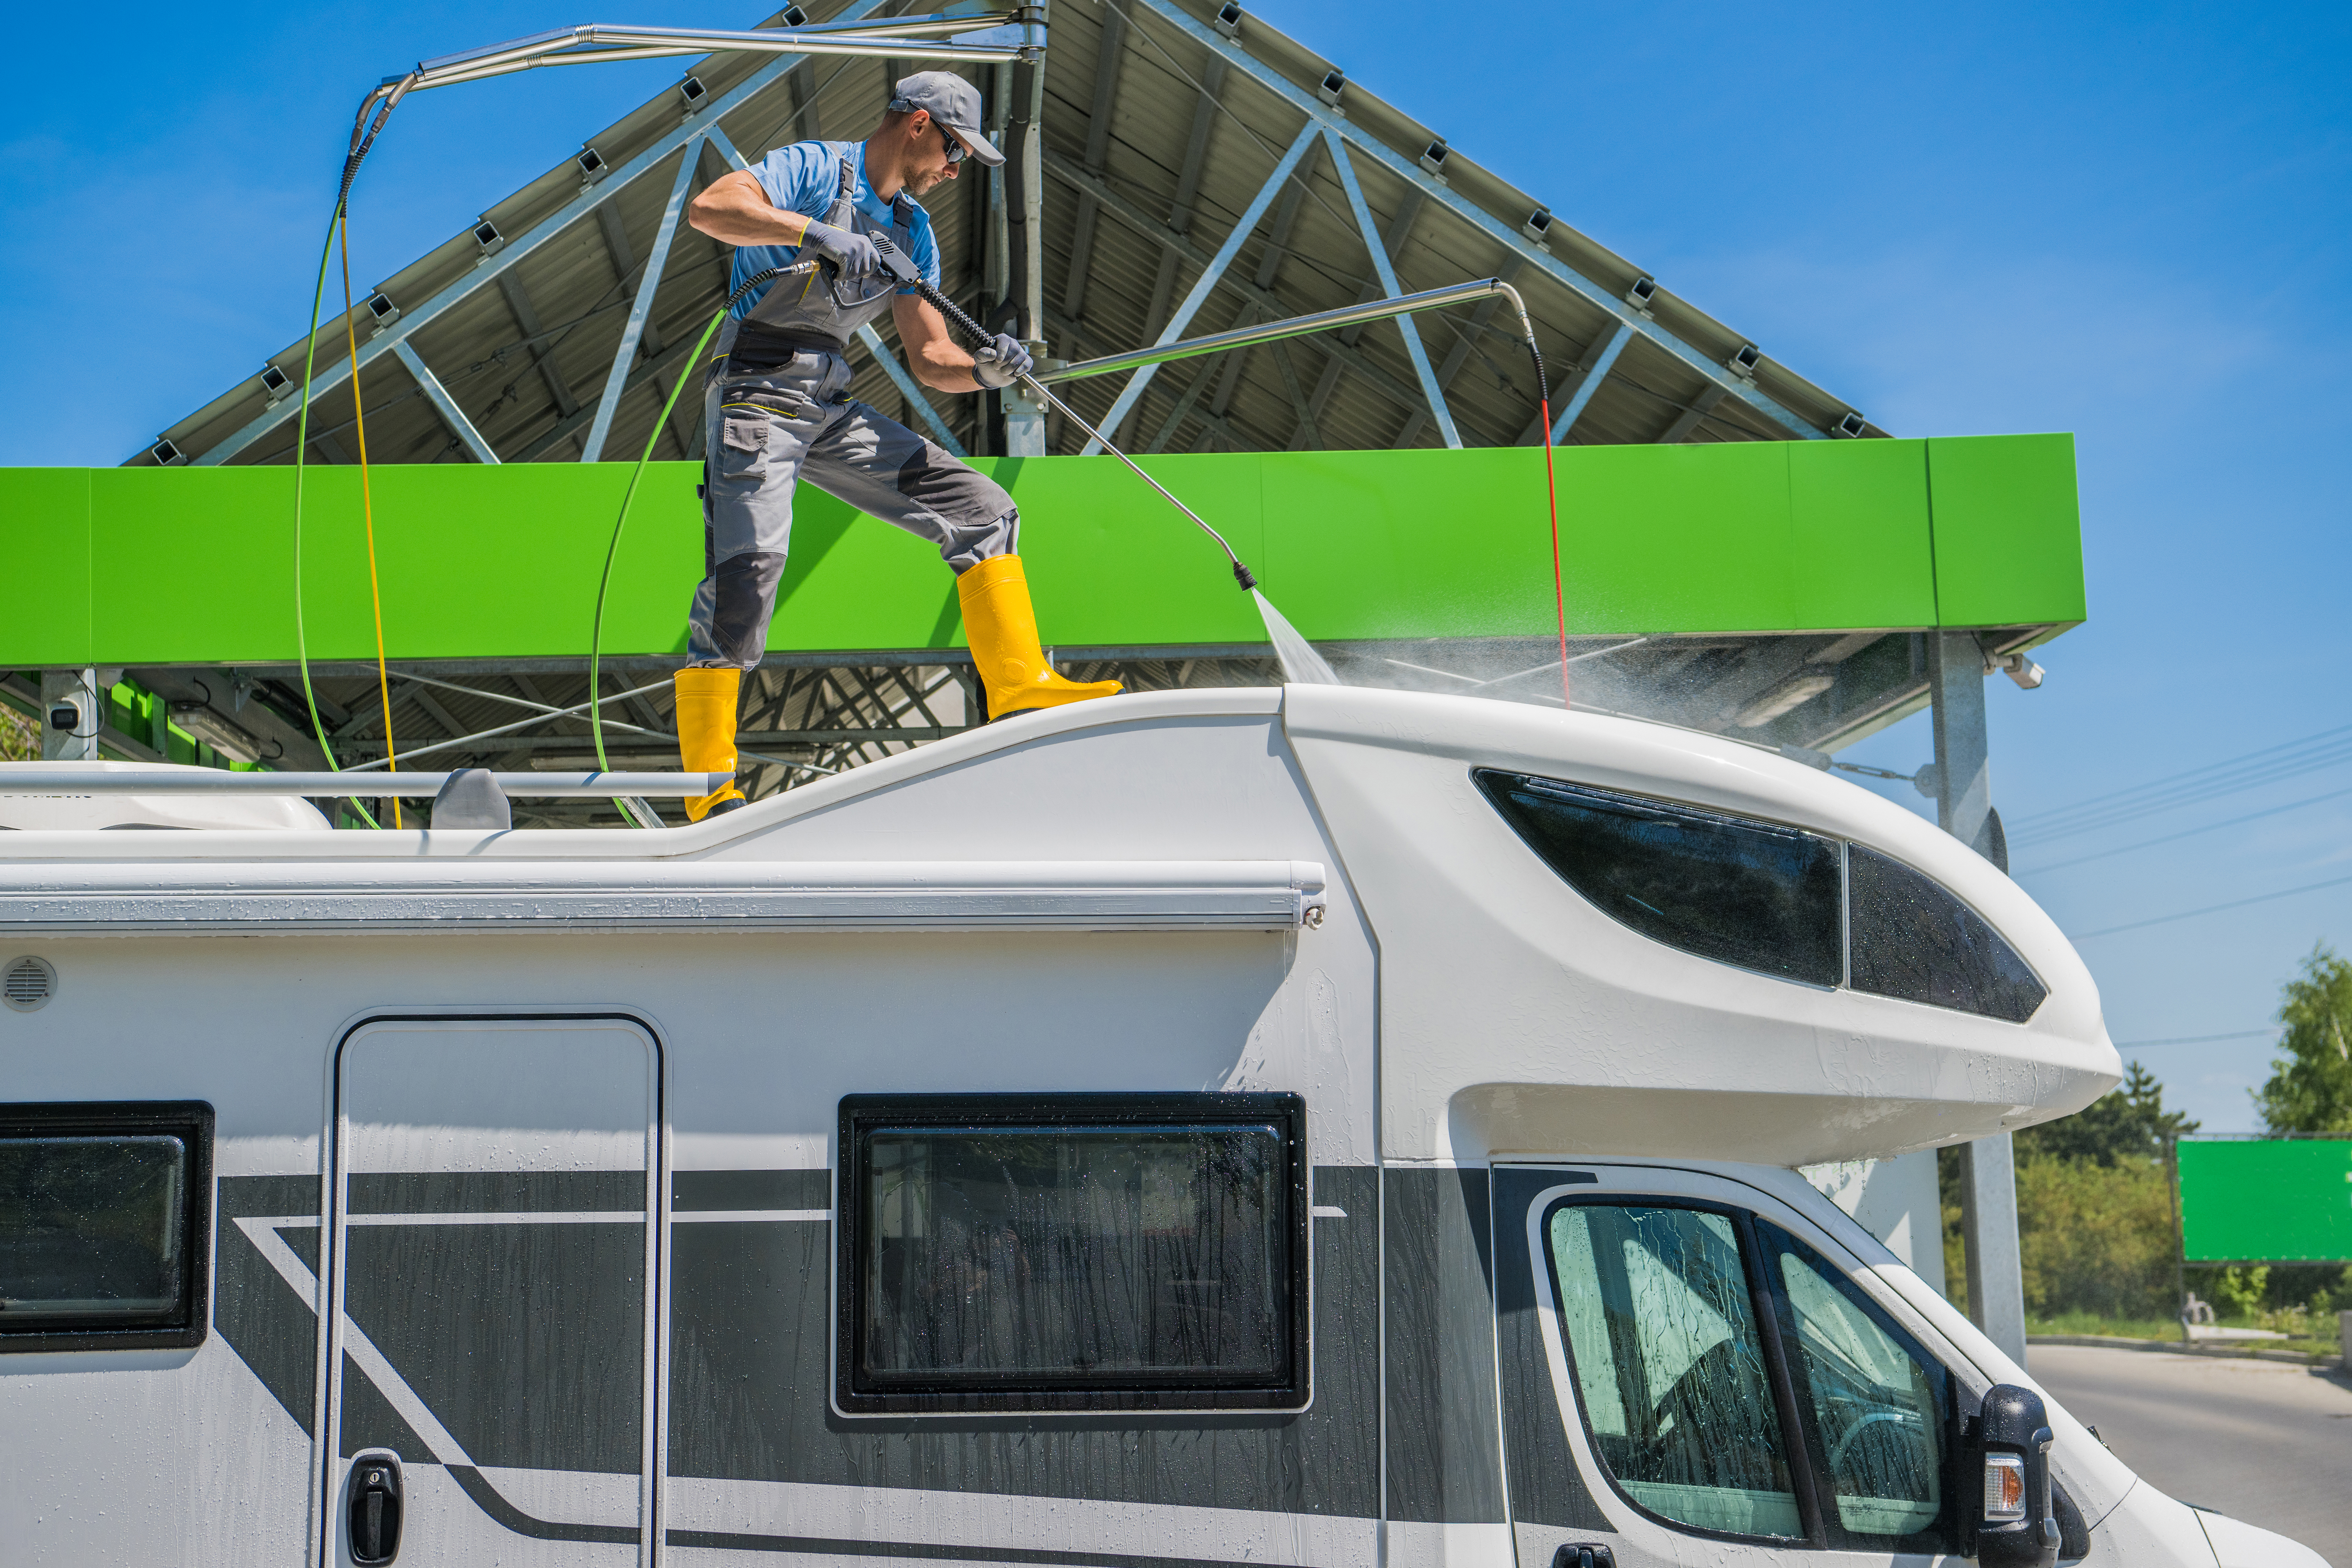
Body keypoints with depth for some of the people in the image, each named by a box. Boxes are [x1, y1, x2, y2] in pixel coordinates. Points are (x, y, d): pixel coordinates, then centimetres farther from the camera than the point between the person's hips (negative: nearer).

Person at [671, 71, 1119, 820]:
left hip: (835, 410, 8)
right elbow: (708, 207, -21)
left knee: (983, 509, -1)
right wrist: (813, 231, -29)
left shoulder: (913, 231, 17)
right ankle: (709, 784, -19)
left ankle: (1020, 689, 0)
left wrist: (985, 370, -8)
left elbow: (930, 358, 13)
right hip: (758, 390, -8)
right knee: (750, 561, -22)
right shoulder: (814, 169, -4)